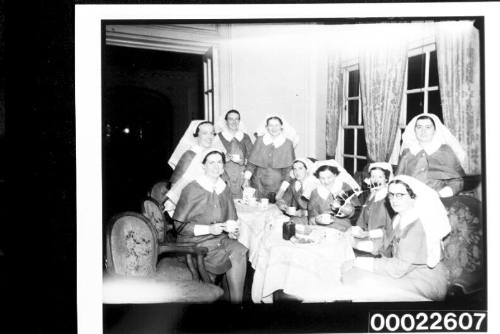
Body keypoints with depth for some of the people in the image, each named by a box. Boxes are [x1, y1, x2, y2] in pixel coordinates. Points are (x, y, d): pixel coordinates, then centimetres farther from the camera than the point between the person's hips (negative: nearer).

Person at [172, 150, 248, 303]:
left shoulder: (224, 189, 10)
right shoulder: (192, 190, -8)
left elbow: (232, 218, 22)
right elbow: (179, 225, -9)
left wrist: (231, 230, -2)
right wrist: (209, 229, -17)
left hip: (221, 238, 5)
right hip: (195, 242, -5)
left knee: (240, 252, -24)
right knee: (237, 257, -23)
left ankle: (236, 300, -12)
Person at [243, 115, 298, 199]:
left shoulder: (287, 143, -3)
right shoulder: (260, 140, 3)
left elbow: (288, 168, -2)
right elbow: (252, 162, 6)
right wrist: (247, 179, 0)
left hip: (278, 185, -1)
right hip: (259, 184, 1)